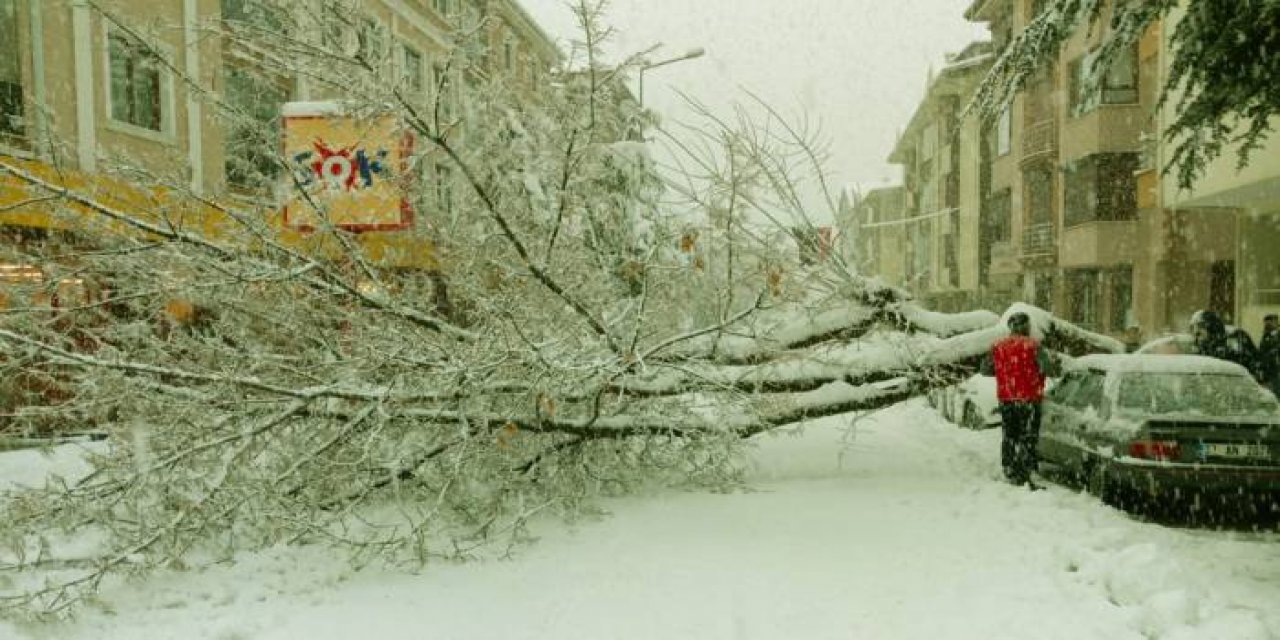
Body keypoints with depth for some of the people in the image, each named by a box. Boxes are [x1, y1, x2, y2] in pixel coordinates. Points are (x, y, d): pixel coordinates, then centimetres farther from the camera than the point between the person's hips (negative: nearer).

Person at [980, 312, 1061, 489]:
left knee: (1009, 437, 15)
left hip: (1005, 399, 5)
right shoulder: (1033, 346, -11)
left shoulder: (998, 346, 4)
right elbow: (1051, 369, -14)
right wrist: (1054, 361, 7)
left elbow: (985, 369, 12)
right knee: (1028, 438, 3)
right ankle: (1024, 476, 1)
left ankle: (1009, 473, 20)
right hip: (1028, 399, -4)